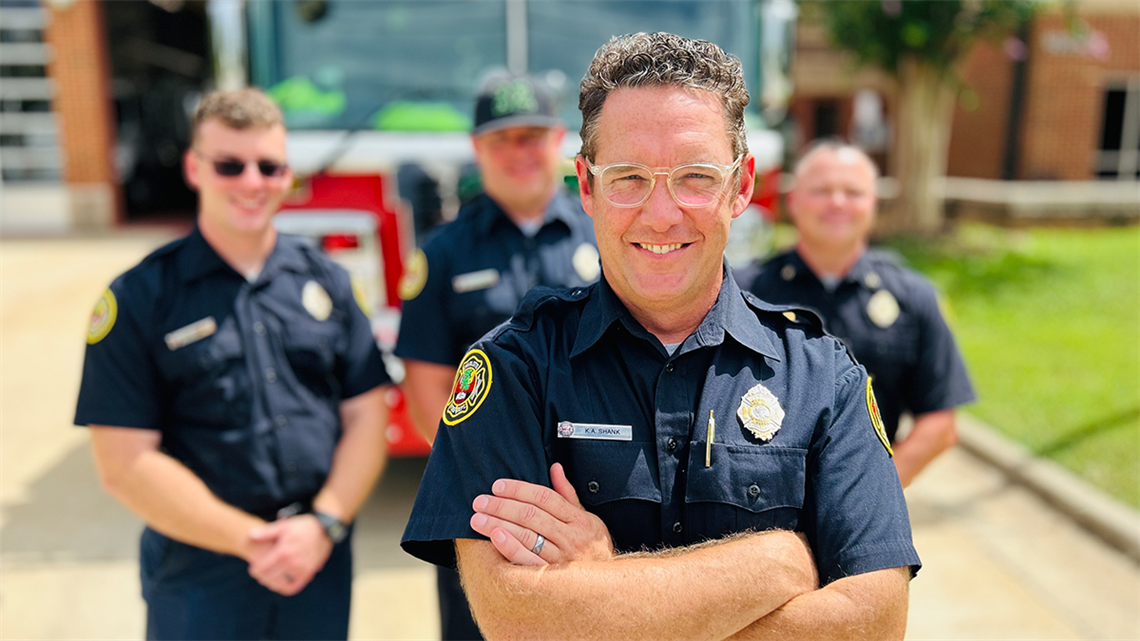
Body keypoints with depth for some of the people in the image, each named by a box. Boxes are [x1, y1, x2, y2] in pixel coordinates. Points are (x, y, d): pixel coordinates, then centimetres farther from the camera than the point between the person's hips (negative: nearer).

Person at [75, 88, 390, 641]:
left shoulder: (326, 279, 2)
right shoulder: (138, 298, -7)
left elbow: (366, 414, 1)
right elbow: (125, 464, -10)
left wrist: (324, 524, -11)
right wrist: (250, 539, -13)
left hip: (321, 561, 3)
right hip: (198, 580, -2)